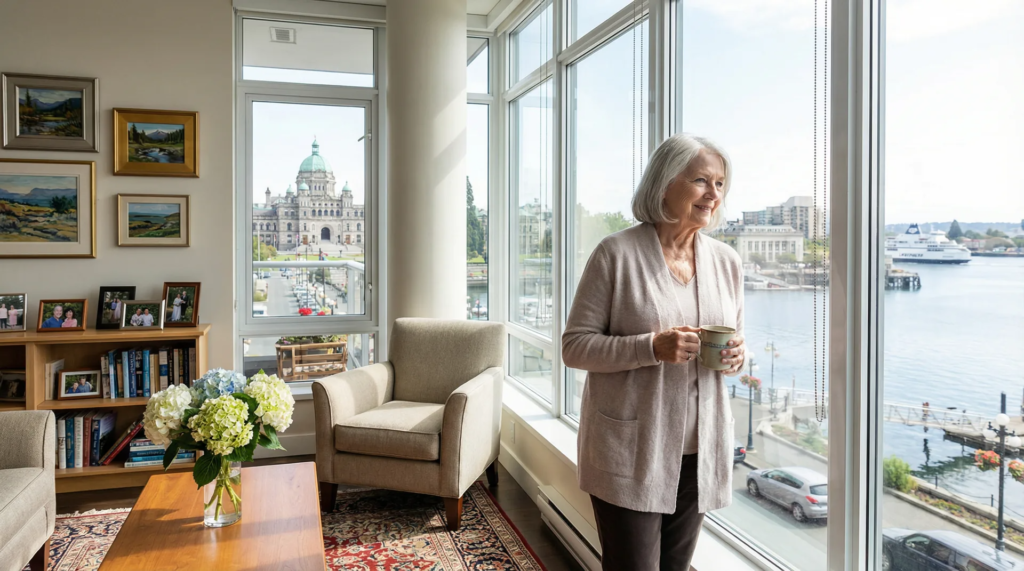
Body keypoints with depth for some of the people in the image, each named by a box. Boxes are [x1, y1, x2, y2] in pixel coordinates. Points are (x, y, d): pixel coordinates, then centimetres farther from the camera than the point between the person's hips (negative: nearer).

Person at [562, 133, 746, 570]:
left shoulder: (727, 261, 6)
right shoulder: (617, 254, -10)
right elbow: (574, 346, -10)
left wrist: (735, 357, -6)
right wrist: (653, 347, -23)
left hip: (701, 450, 5)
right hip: (631, 452, -5)